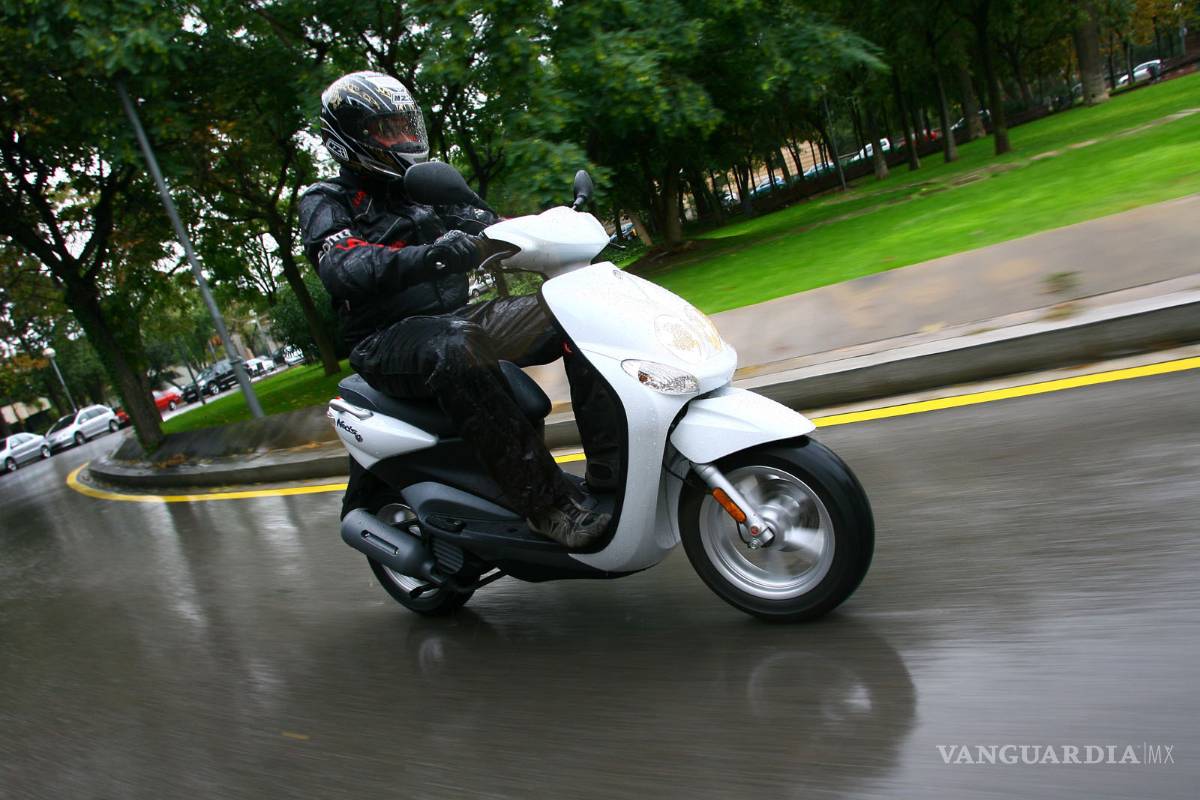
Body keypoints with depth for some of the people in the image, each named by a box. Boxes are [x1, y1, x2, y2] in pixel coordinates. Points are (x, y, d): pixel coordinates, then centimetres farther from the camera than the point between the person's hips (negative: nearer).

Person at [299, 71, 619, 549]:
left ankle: (614, 471, -16)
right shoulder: (326, 203, -1)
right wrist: (431, 255, -40)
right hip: (387, 342, -6)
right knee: (457, 352, -41)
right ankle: (547, 503, -38)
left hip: (456, 318, 7)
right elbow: (344, 268, -22)